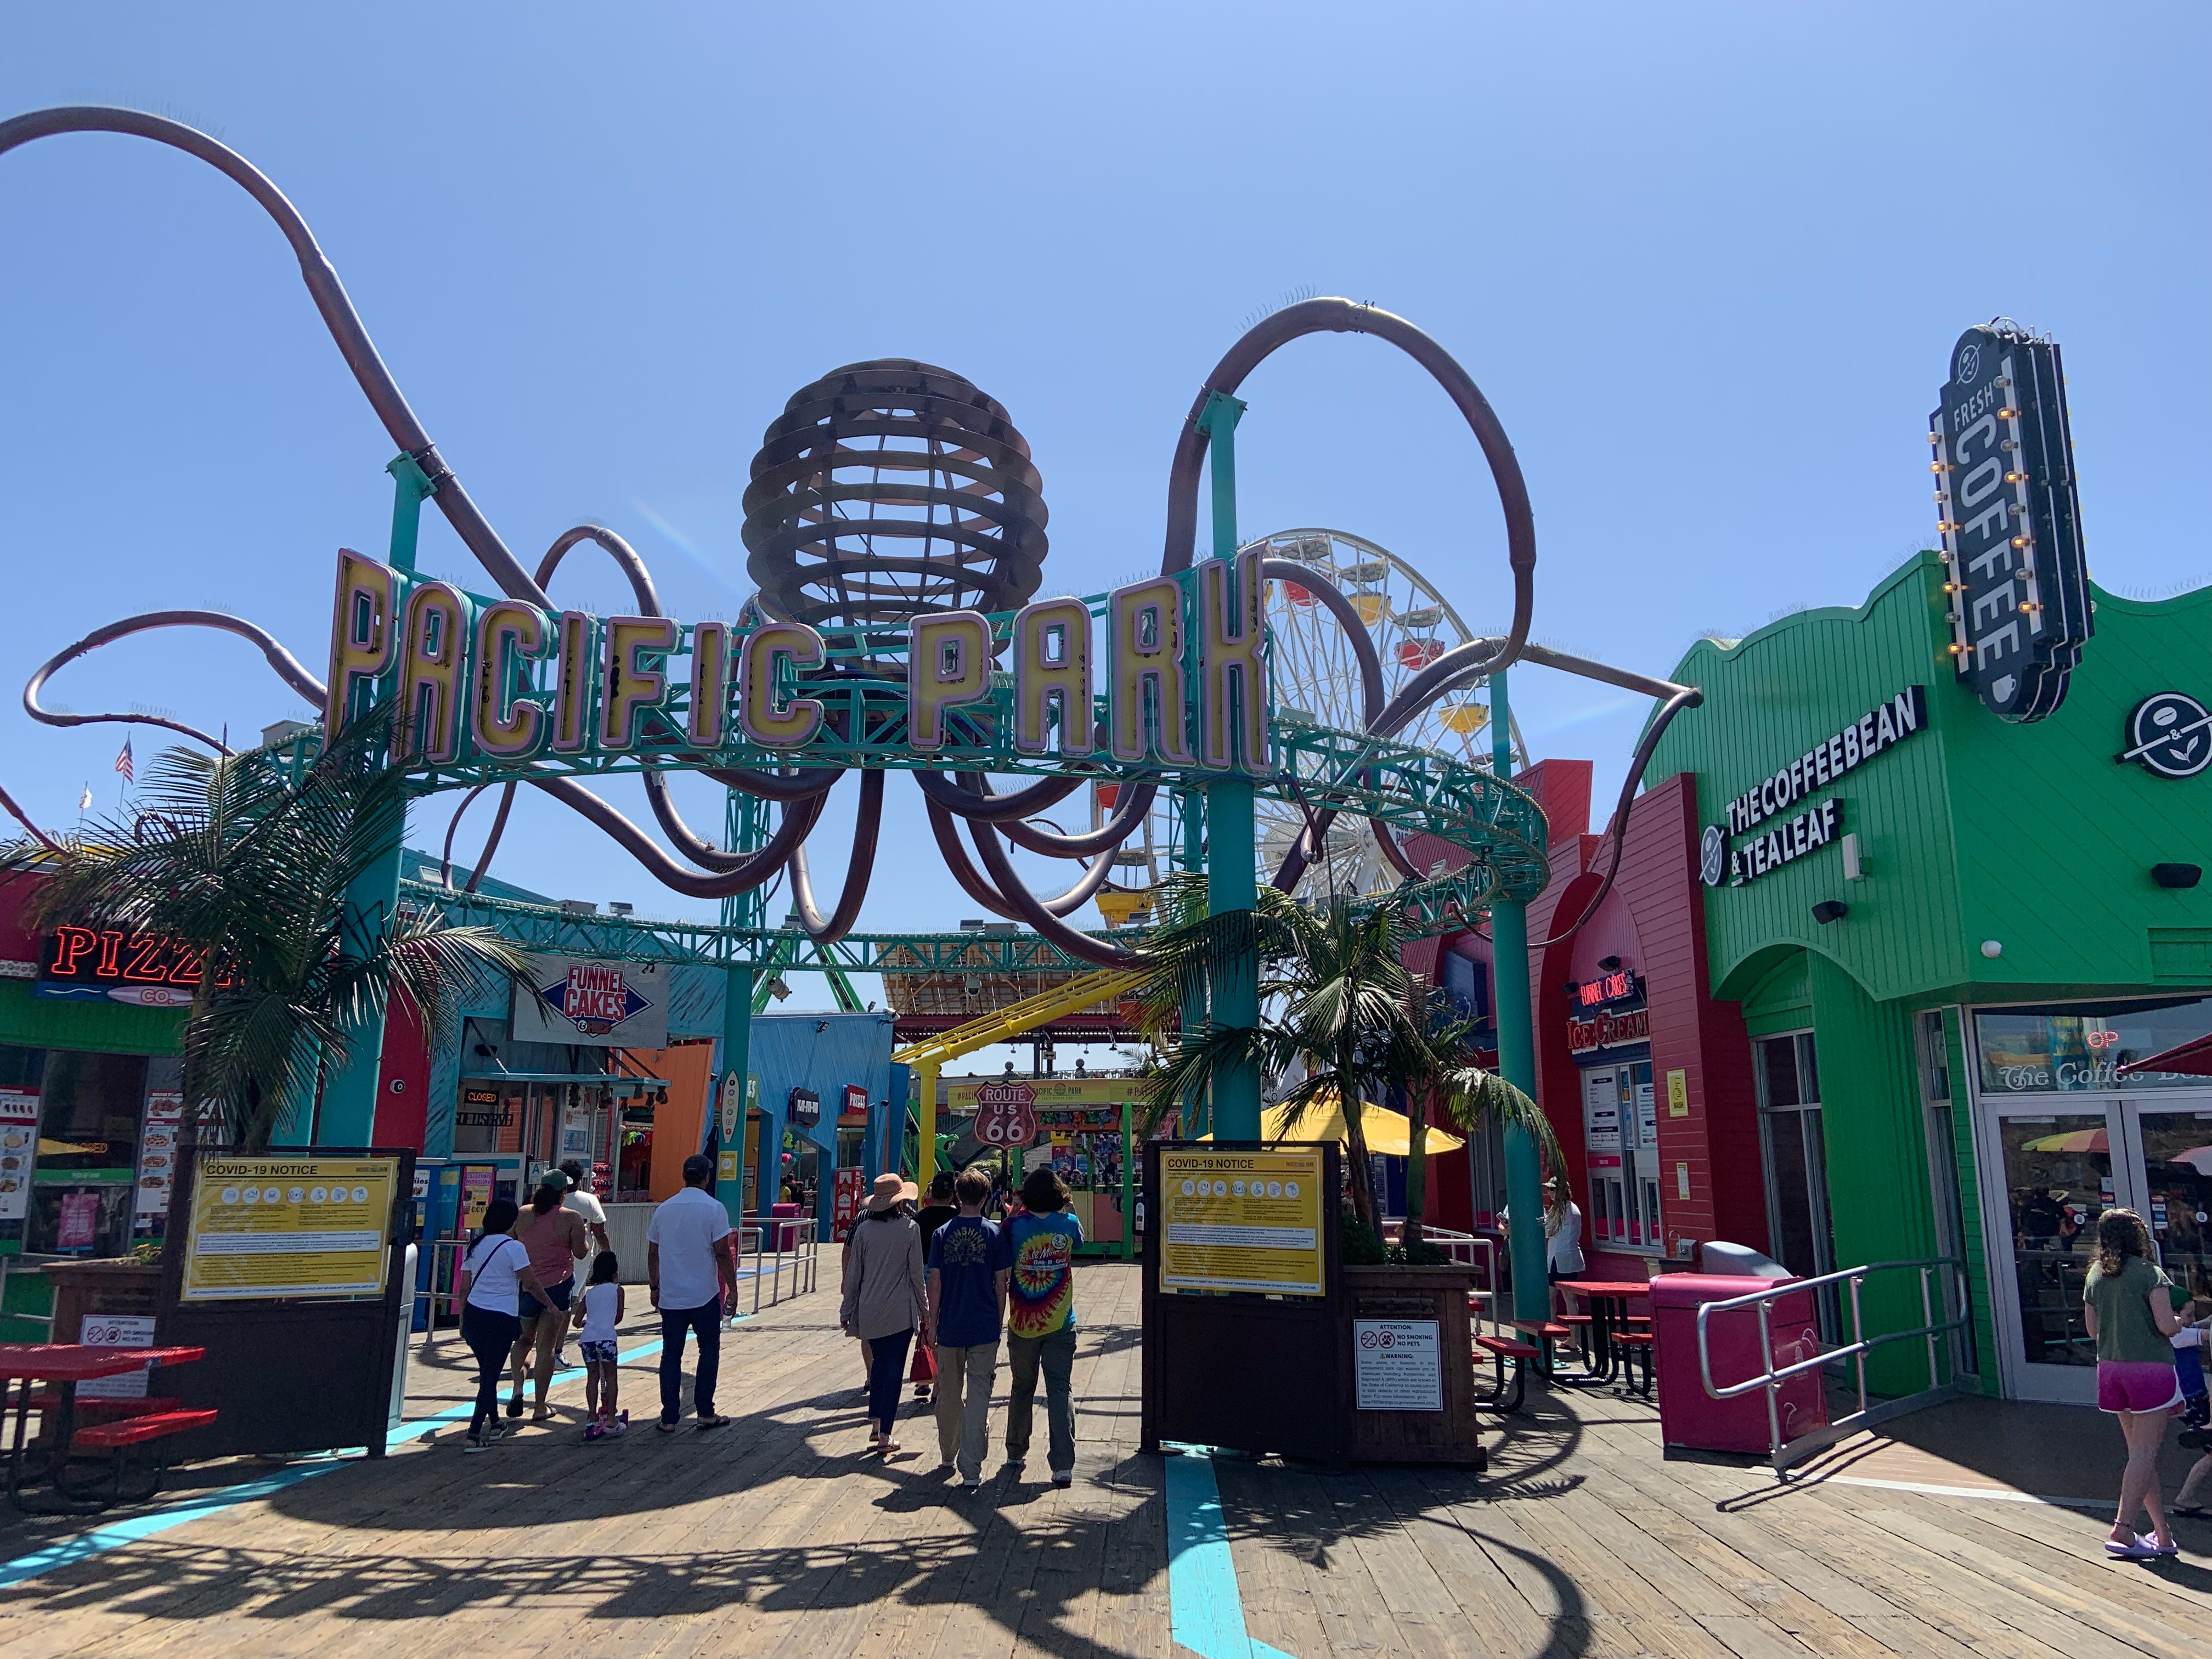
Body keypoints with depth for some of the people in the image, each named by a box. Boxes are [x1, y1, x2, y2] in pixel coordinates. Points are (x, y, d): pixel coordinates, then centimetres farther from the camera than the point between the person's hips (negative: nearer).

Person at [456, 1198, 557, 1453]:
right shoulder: (513, 1247, -10)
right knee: (490, 1377, 0)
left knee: (486, 1373, 20)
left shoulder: (476, 1246, 8)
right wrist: (551, 1305, 3)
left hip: (473, 1316, 6)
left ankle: (493, 1425, 33)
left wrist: (463, 1321, 19)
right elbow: (530, 1283, -10)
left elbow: (464, 1287, 11)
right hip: (501, 1320, -6)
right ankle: (474, 1437, -3)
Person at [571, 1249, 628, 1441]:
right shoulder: (617, 1290, 10)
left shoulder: (588, 1293, 19)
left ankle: (593, 1419, 14)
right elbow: (619, 1318, 13)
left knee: (592, 1377, 14)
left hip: (587, 1338, 4)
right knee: (610, 1377, 6)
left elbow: (577, 1322, 18)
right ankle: (611, 1421, 5)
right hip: (606, 1337, -4)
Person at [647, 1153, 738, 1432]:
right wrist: (732, 1286, -3)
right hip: (705, 1296, -3)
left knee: (671, 1356, 9)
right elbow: (722, 1253, -12)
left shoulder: (664, 1209, 4)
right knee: (709, 1352, 11)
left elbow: (652, 1254, 9)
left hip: (670, 1297, 3)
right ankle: (705, 1413, 14)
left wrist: (654, 1287, 20)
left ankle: (669, 1418, 10)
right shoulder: (713, 1208, -9)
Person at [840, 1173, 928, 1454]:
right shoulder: (910, 1228, -7)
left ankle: (875, 1423, 17)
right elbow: (917, 1274, -3)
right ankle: (885, 1435, 3)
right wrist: (924, 1309, 7)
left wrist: (847, 1309, 13)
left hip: (869, 1310, 3)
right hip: (901, 1311, -3)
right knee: (894, 1369, 3)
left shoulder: (864, 1228, 0)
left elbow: (854, 1274, 4)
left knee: (879, 1363, 20)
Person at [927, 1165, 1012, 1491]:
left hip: (950, 1327, 2)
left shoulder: (943, 1234, -1)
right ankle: (971, 1472, -3)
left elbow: (935, 1284, 0)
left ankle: (946, 1457, 34)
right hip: (984, 1329, -2)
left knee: (949, 1394, 17)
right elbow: (1000, 1285, -1)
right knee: (978, 1397, 0)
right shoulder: (995, 1234, -4)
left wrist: (932, 1325, 8)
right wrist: (999, 1322, 10)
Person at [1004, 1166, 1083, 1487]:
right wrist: (1062, 1210, 19)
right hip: (1060, 1325, -1)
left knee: (1022, 1388, 18)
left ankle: (1016, 1454, 31)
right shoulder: (1068, 1225, -5)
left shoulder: (1015, 1226, -9)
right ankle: (1063, 1466, -5)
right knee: (1060, 1391, 1)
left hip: (1022, 1325, 1)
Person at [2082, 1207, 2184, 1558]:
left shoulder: (2095, 1276, 9)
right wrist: (2180, 1321, 6)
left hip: (2111, 1368, 6)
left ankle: (2163, 1533, 18)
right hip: (2149, 1367, -6)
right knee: (2145, 1451, -4)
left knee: (2140, 1450, 13)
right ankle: (2123, 1530, -10)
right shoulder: (2148, 1273, -9)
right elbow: (2166, 1326, -15)